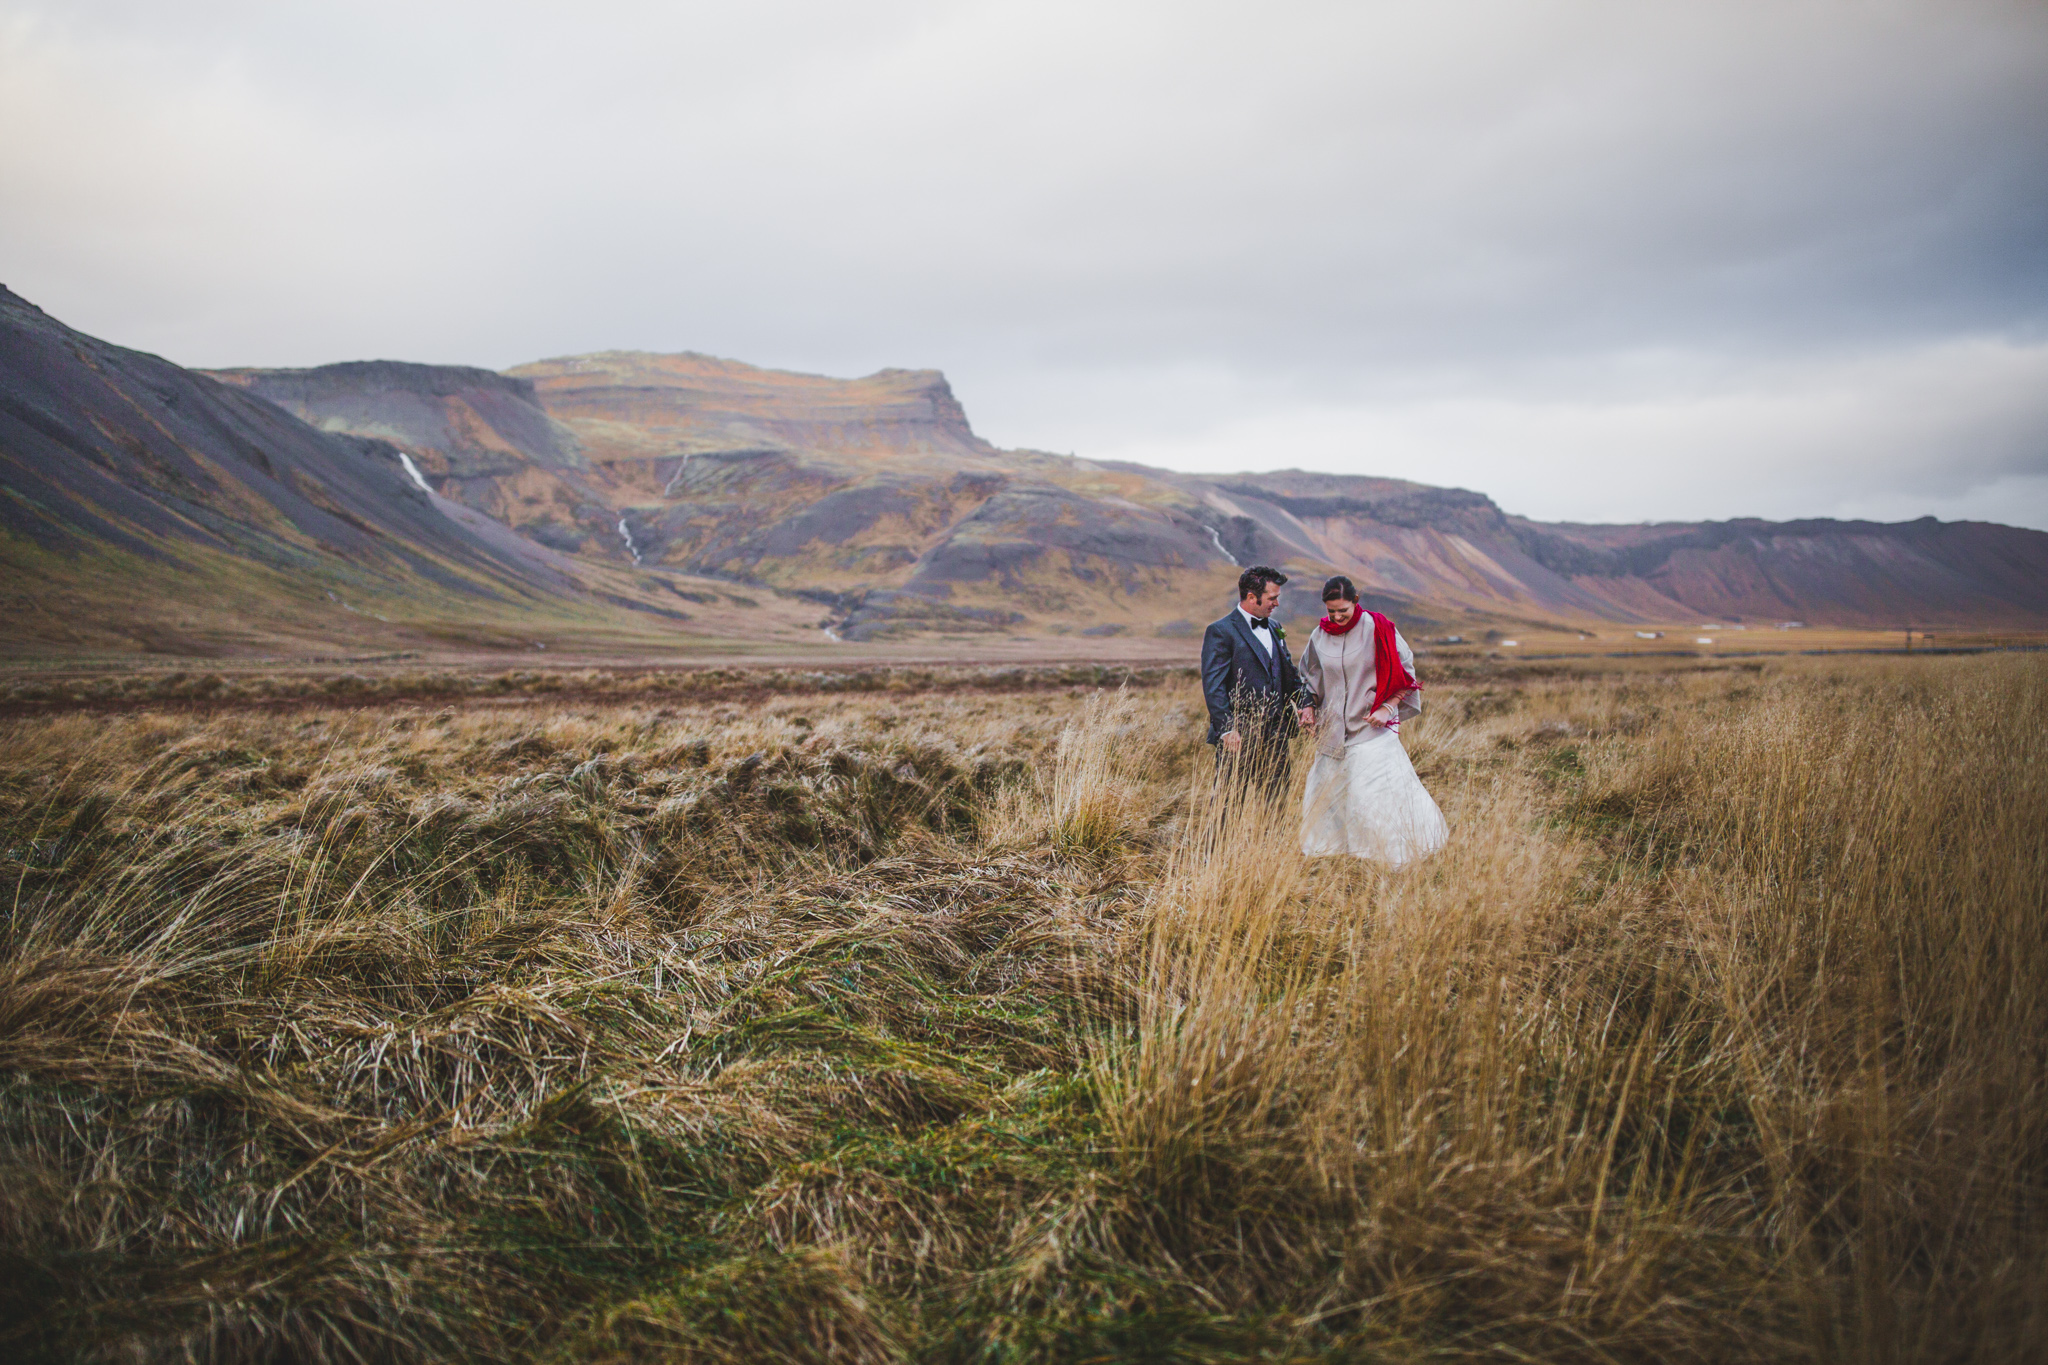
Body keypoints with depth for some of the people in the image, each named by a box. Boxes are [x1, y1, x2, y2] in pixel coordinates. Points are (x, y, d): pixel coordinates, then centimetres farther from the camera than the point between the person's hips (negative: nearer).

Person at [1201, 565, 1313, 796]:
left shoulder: (1274, 628, 17)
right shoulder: (1221, 631, -7)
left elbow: (1288, 673, 26)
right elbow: (1213, 686, -12)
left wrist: (1302, 703, 9)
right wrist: (1227, 729, -19)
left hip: (1276, 733, 7)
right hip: (1239, 734, -7)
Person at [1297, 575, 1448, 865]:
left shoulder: (1377, 629, -9)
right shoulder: (1320, 636, 4)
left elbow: (1404, 671, -2)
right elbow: (1308, 677, 18)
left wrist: (1388, 708, -10)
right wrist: (1309, 709, 3)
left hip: (1372, 727, -5)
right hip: (1332, 729, 5)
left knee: (1373, 793, -11)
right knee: (1327, 793, 7)